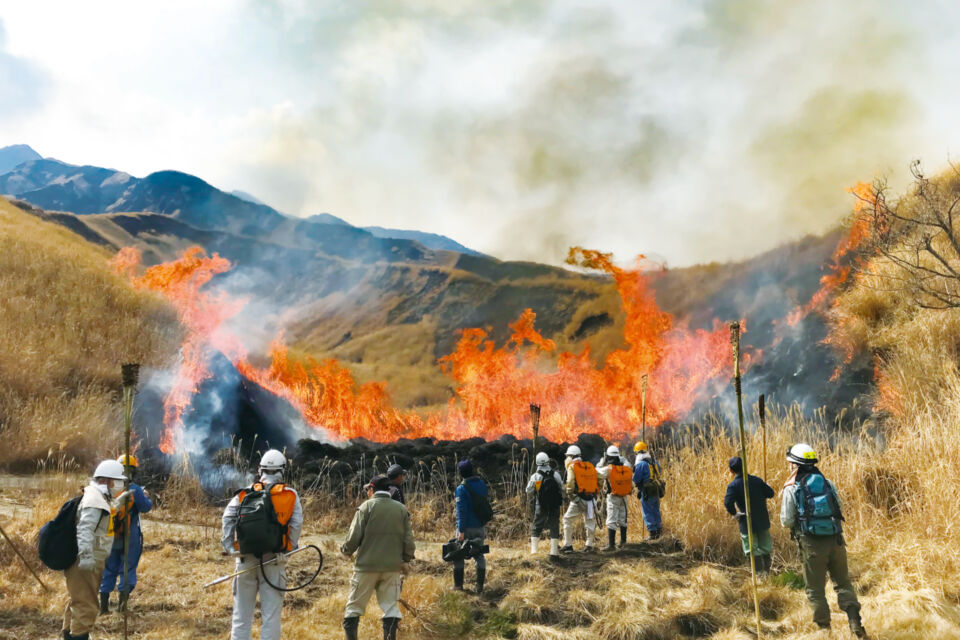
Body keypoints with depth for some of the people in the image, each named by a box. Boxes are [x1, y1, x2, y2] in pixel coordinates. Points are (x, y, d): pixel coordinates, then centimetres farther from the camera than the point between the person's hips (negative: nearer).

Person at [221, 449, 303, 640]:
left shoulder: (245, 493, 6)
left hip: (246, 559, 2)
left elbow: (228, 516, -5)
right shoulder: (290, 495, 1)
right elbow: (297, 524, -8)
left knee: (242, 613, 11)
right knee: (271, 614, 3)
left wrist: (229, 547, -2)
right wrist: (290, 549, 0)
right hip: (273, 561, -2)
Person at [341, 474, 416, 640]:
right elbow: (409, 541, 3)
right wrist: (406, 558, 19)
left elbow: (353, 538, -7)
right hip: (393, 567, 3)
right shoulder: (402, 509, 5)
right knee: (391, 606, 8)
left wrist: (345, 550, 11)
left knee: (354, 606, 8)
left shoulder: (367, 506, -4)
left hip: (367, 565, -3)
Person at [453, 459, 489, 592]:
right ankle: (480, 586, 11)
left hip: (466, 527, -5)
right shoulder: (483, 485, 3)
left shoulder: (462, 488, -15)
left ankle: (458, 585, 14)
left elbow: (461, 510, -18)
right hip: (480, 527, 5)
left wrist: (461, 530, -17)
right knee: (479, 555, 13)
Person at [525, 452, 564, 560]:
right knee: (554, 528, 8)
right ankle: (554, 552, 5)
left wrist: (531, 498, 24)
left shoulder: (535, 476, -7)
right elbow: (561, 489, 3)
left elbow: (529, 492, 3)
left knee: (536, 528, 12)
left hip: (540, 507, -1)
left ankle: (533, 550, 7)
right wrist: (561, 501, 20)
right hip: (554, 506, 1)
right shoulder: (556, 474, -3)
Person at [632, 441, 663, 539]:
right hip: (656, 491, 7)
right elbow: (659, 472, 23)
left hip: (646, 492, -7)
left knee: (647, 513, 1)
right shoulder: (654, 462, 8)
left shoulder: (641, 464, -15)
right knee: (656, 511, 17)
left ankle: (652, 532, -1)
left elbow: (636, 479, -14)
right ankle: (658, 532, 23)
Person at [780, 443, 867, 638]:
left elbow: (786, 521, -5)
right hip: (836, 540, 4)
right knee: (843, 583, 16)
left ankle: (824, 627, 12)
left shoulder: (791, 489, -6)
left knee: (815, 590, 10)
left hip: (812, 544, -4)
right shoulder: (828, 484, 6)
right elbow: (839, 511, 13)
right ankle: (855, 621, 3)